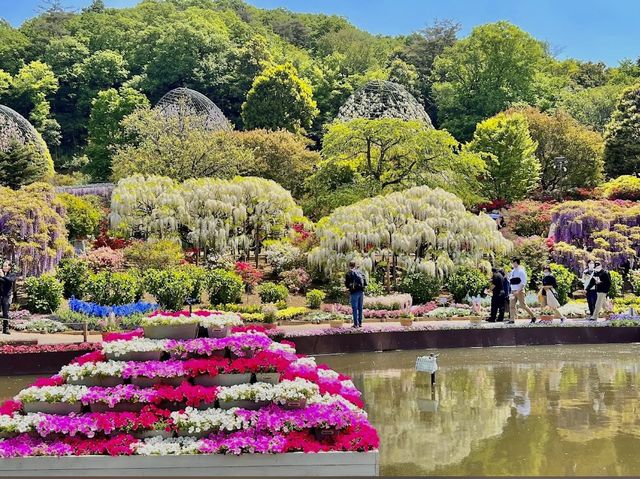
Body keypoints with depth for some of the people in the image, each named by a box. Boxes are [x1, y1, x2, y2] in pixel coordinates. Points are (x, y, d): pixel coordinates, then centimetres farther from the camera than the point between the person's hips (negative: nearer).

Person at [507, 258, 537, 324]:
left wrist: (518, 290, -21)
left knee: (523, 305, -4)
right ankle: (512, 319, -3)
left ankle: (533, 317, 10)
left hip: (520, 291, -7)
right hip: (513, 291, 7)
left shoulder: (521, 271, -9)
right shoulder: (512, 272, 14)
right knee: (511, 305, -3)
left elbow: (523, 282, -15)